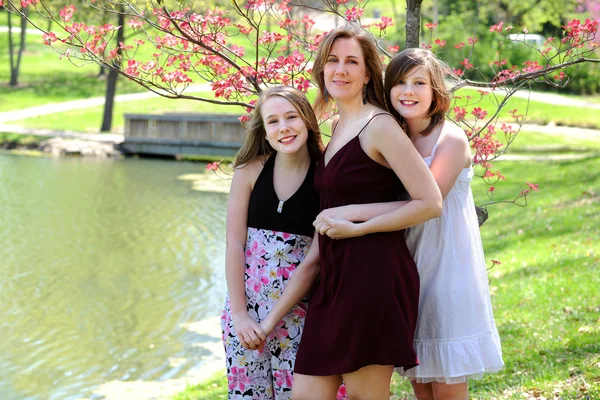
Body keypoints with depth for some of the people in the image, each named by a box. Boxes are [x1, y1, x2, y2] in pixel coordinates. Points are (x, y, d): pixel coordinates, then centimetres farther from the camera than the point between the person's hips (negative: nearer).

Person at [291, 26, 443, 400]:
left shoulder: (379, 126, -10)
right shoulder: (338, 127, 16)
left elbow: (430, 202, -16)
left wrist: (357, 229, -14)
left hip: (374, 276, -8)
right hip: (336, 275, 8)